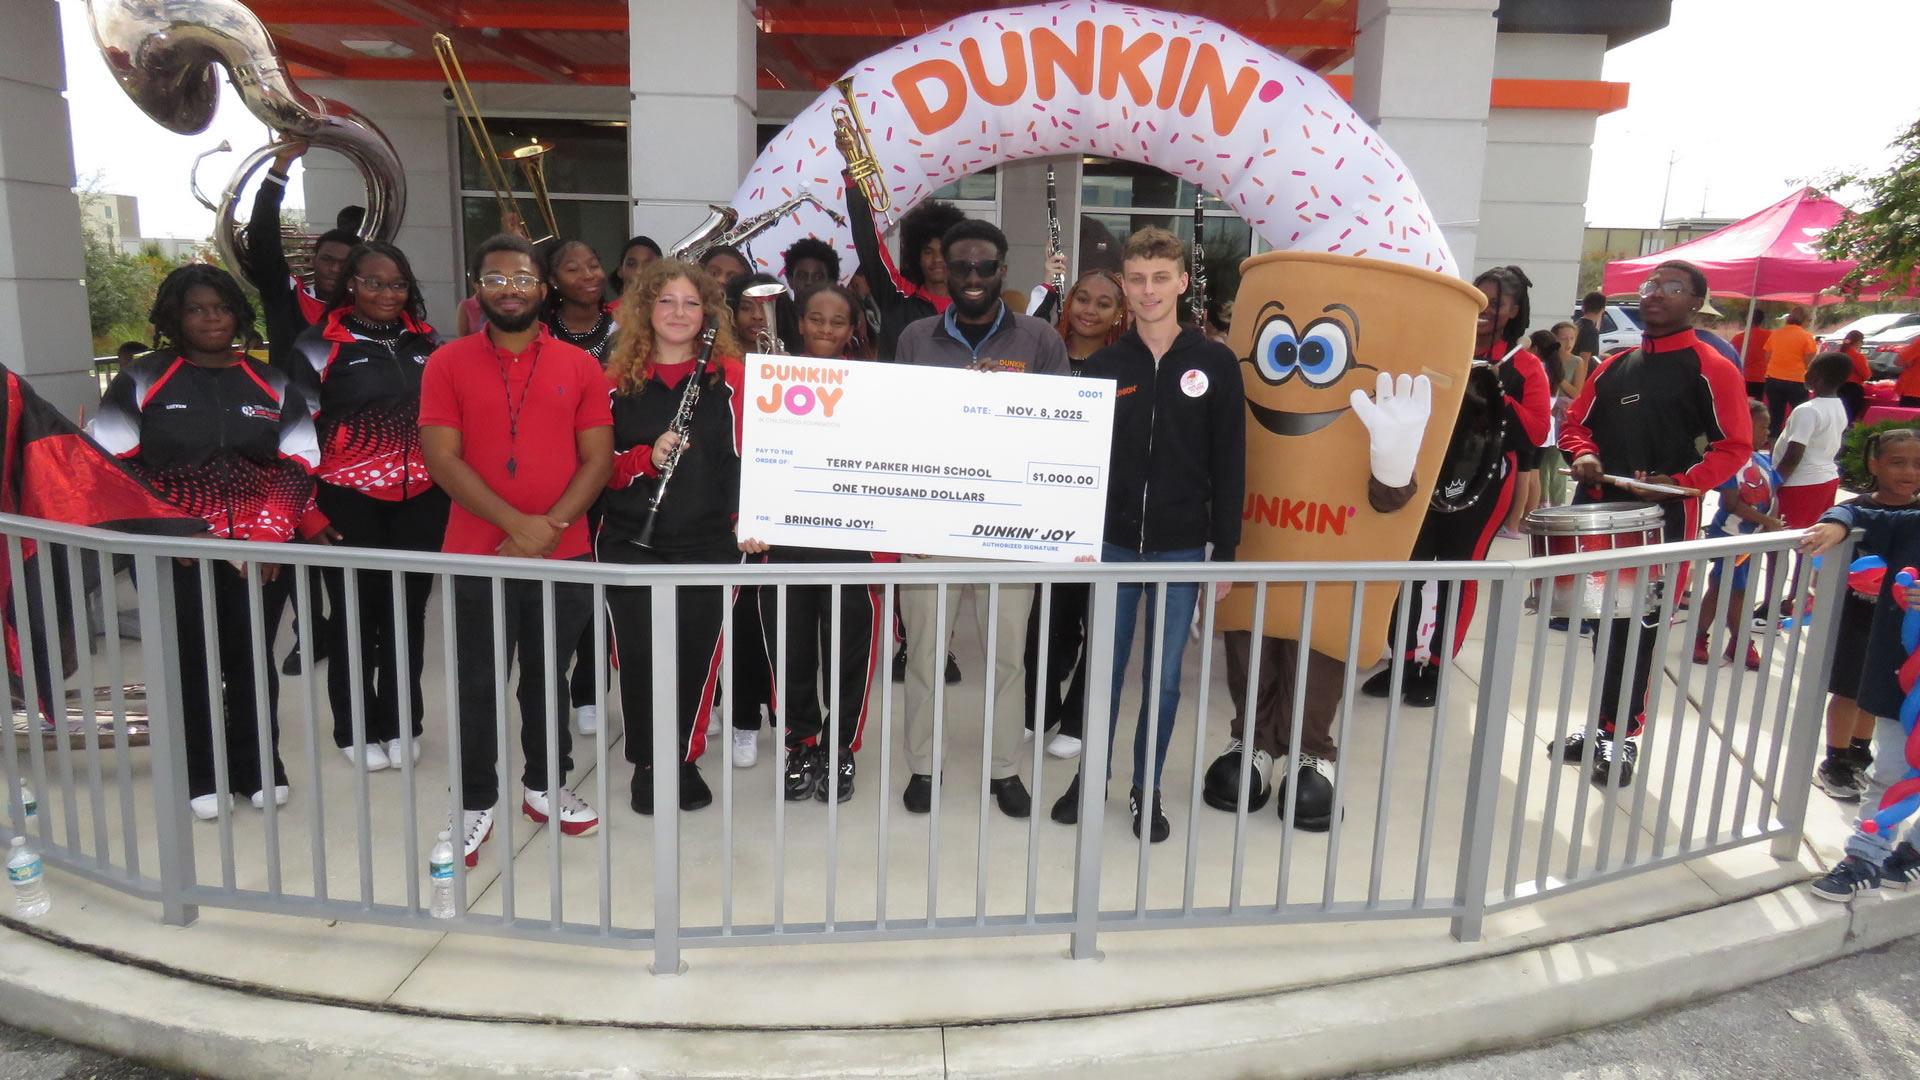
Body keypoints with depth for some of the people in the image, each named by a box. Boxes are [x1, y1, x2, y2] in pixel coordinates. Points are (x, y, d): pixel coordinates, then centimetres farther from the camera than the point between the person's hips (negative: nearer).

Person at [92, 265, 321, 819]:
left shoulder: (273, 385, 10)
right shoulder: (140, 382, 4)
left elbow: (298, 466, 5)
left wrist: (269, 530, -9)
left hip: (262, 553, 2)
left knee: (253, 660, 7)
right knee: (191, 663, 4)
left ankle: (259, 769, 21)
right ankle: (202, 776, 19)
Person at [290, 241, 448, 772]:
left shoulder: (426, 343, 9)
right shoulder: (319, 346, -2)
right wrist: (310, 506, -8)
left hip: (421, 501, 3)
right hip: (350, 500, -3)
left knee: (408, 612, 9)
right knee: (356, 615, 5)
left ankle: (400, 724, 22)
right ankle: (356, 730, 19)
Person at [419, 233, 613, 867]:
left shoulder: (580, 366, 3)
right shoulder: (448, 363, -1)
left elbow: (597, 459, -1)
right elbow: (442, 459, -8)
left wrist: (550, 526, -14)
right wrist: (515, 524, -17)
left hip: (562, 554, 1)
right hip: (477, 553, -1)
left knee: (549, 678, 14)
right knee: (478, 685, 8)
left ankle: (545, 786, 31)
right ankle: (475, 804, 22)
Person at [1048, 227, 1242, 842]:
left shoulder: (1216, 364, 0)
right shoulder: (1104, 366, 2)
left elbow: (1229, 466, 0)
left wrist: (1225, 553, -2)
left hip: (1182, 549, -1)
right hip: (1112, 545, 1)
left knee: (1163, 678, 8)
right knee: (1105, 669, 9)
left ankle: (1146, 791, 23)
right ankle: (1092, 776, 27)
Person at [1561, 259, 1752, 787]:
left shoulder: (1712, 369, -3)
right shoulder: (1614, 366, 13)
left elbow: (1735, 446, -7)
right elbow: (1577, 424, 18)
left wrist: (1680, 483, -20)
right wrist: (1585, 456, -3)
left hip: (1665, 515, -5)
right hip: (1599, 507, 5)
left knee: (1640, 625, -2)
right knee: (1603, 617, 11)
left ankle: (1620, 735, 8)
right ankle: (1604, 723, 23)